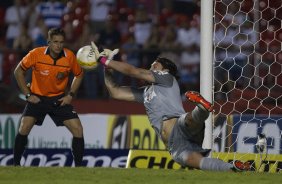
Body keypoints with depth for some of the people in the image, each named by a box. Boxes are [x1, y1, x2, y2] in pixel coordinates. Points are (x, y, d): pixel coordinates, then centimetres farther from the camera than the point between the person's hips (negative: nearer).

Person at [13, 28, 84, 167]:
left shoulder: (69, 56, -12)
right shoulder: (36, 54, -17)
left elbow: (78, 75, 8)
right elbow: (18, 71, -3)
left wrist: (70, 95, -2)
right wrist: (28, 94, -7)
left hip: (59, 99, 2)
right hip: (37, 98, -2)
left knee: (78, 129, -10)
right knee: (24, 128, -18)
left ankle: (78, 166, 4)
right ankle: (16, 164, -2)